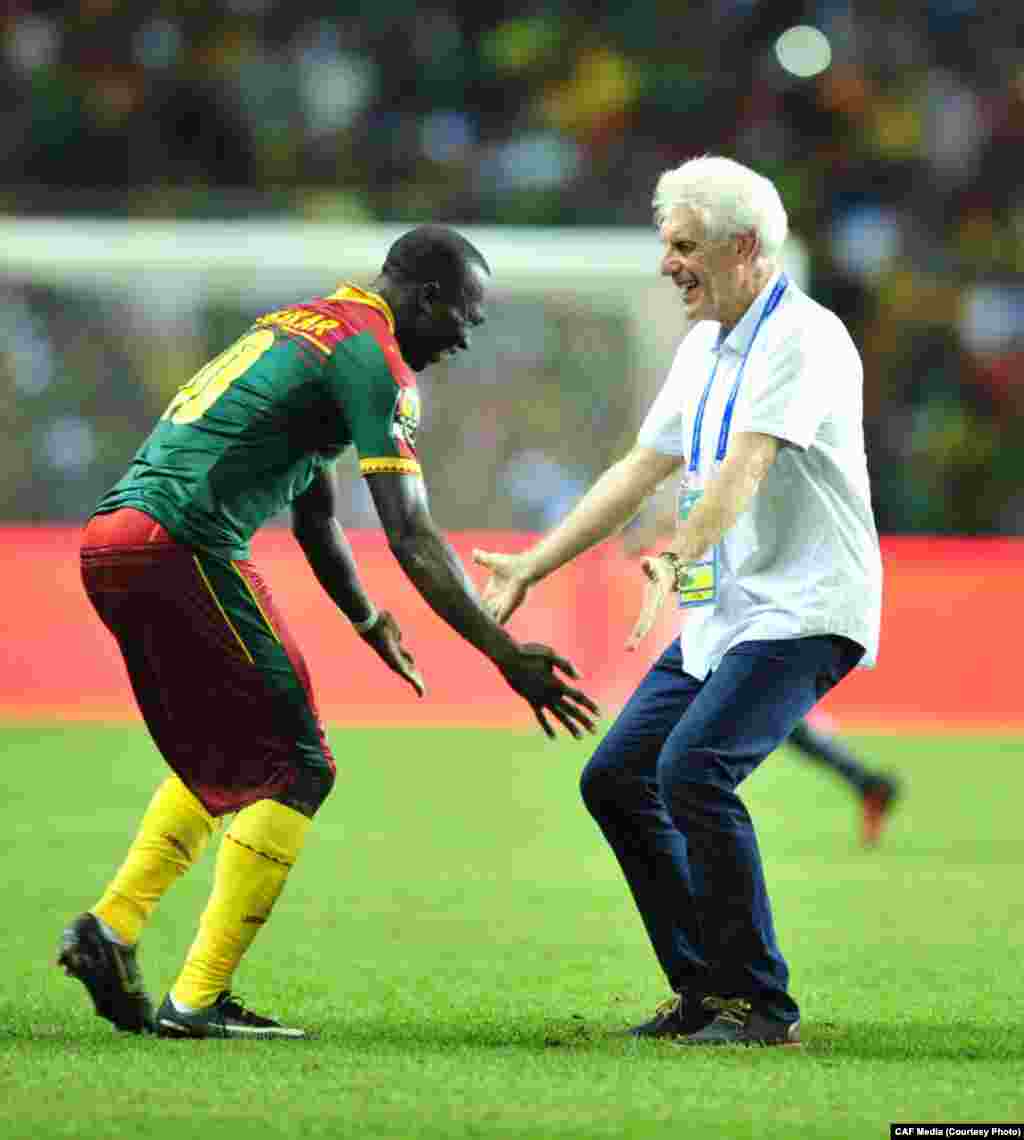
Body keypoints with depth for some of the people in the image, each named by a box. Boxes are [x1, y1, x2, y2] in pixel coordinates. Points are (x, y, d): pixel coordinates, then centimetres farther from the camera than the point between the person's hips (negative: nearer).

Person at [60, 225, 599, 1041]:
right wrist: (509, 658, -12)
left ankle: (112, 929, 11)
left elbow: (312, 513, 35)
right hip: (181, 549, -9)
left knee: (220, 762, 24)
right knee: (295, 768, 0)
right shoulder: (374, 359, -5)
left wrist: (368, 623, 46)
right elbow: (413, 538, -12)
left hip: (109, 540, 9)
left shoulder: (298, 329, 25)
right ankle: (198, 999, -4)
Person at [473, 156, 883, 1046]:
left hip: (802, 614, -10)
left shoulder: (804, 338, -14)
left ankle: (764, 1006, -15)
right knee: (617, 779, 7)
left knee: (693, 771, -24)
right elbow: (641, 471, 21)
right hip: (721, 615, 10)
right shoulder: (705, 346, 15)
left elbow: (745, 466, -29)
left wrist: (679, 561, -43)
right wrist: (531, 568, 19)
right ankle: (705, 989, 15)